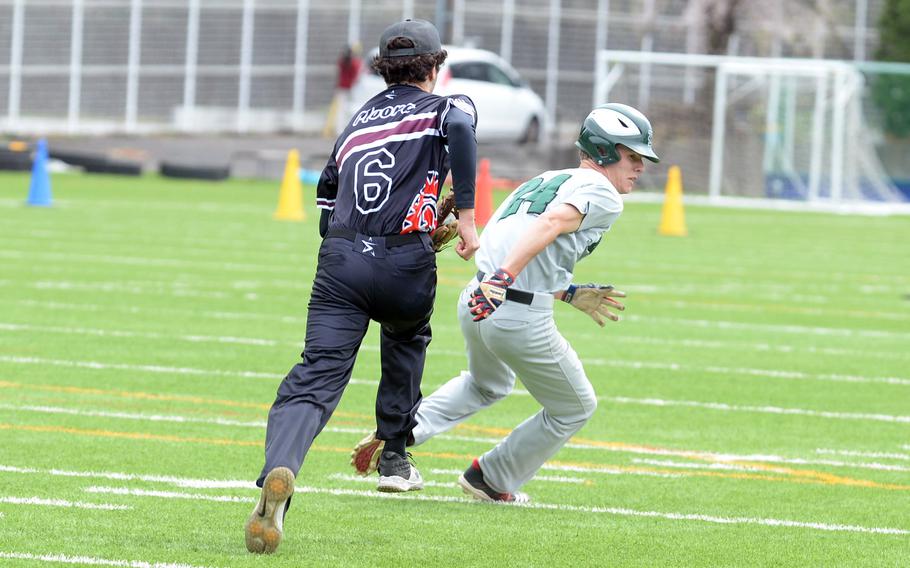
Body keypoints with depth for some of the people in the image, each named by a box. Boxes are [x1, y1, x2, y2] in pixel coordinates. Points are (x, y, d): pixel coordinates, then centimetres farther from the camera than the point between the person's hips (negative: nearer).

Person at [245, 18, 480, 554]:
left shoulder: (358, 120, 26)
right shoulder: (444, 106, 12)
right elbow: (459, 127, -13)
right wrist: (466, 217, -15)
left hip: (340, 257, 2)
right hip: (404, 263, -2)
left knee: (317, 375, -10)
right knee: (406, 338, 32)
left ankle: (280, 471, -37)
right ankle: (394, 457, 36)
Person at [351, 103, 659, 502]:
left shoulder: (541, 182, 22)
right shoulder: (601, 193, -4)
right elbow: (552, 223, -24)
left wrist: (570, 295, 32)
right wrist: (505, 275, -36)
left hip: (477, 301, 8)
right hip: (522, 318, -8)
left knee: (488, 385, 38)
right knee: (575, 407, 17)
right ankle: (492, 479, 28)